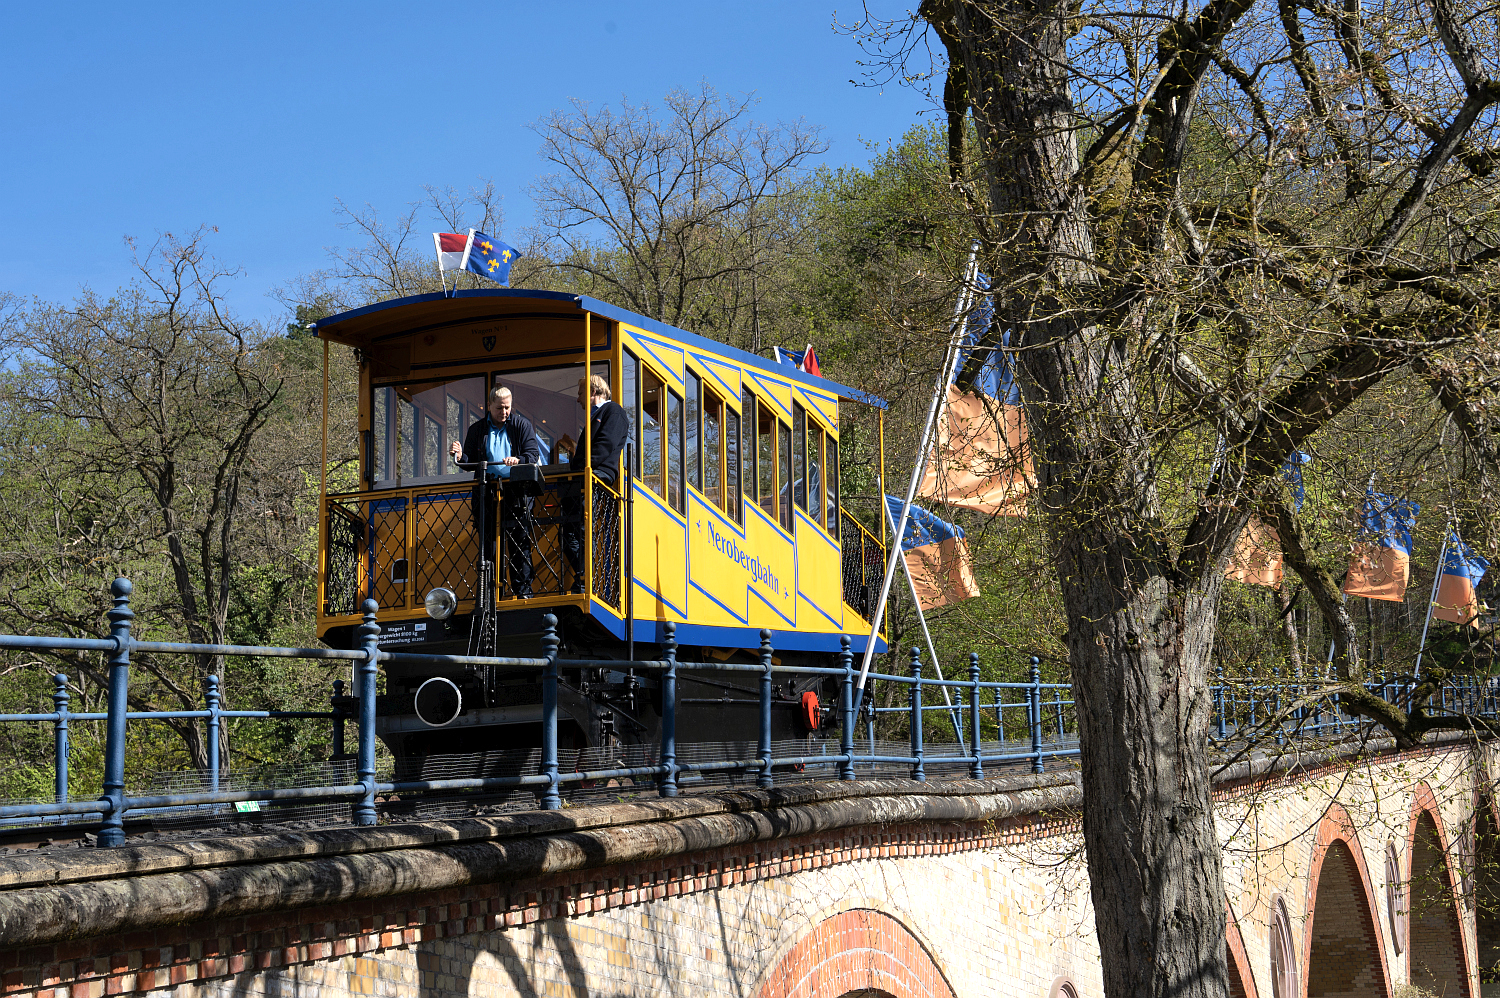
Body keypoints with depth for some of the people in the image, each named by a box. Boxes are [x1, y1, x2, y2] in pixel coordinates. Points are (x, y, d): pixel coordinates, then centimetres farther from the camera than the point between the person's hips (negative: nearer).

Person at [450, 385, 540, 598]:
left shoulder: (522, 425, 9)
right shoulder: (477, 430, 14)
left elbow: (533, 454, 0)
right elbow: (470, 462, 13)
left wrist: (518, 460, -20)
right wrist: (460, 457, -9)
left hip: (516, 494, -2)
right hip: (486, 492, 2)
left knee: (519, 542, -3)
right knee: (487, 544, 2)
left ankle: (523, 591, 2)